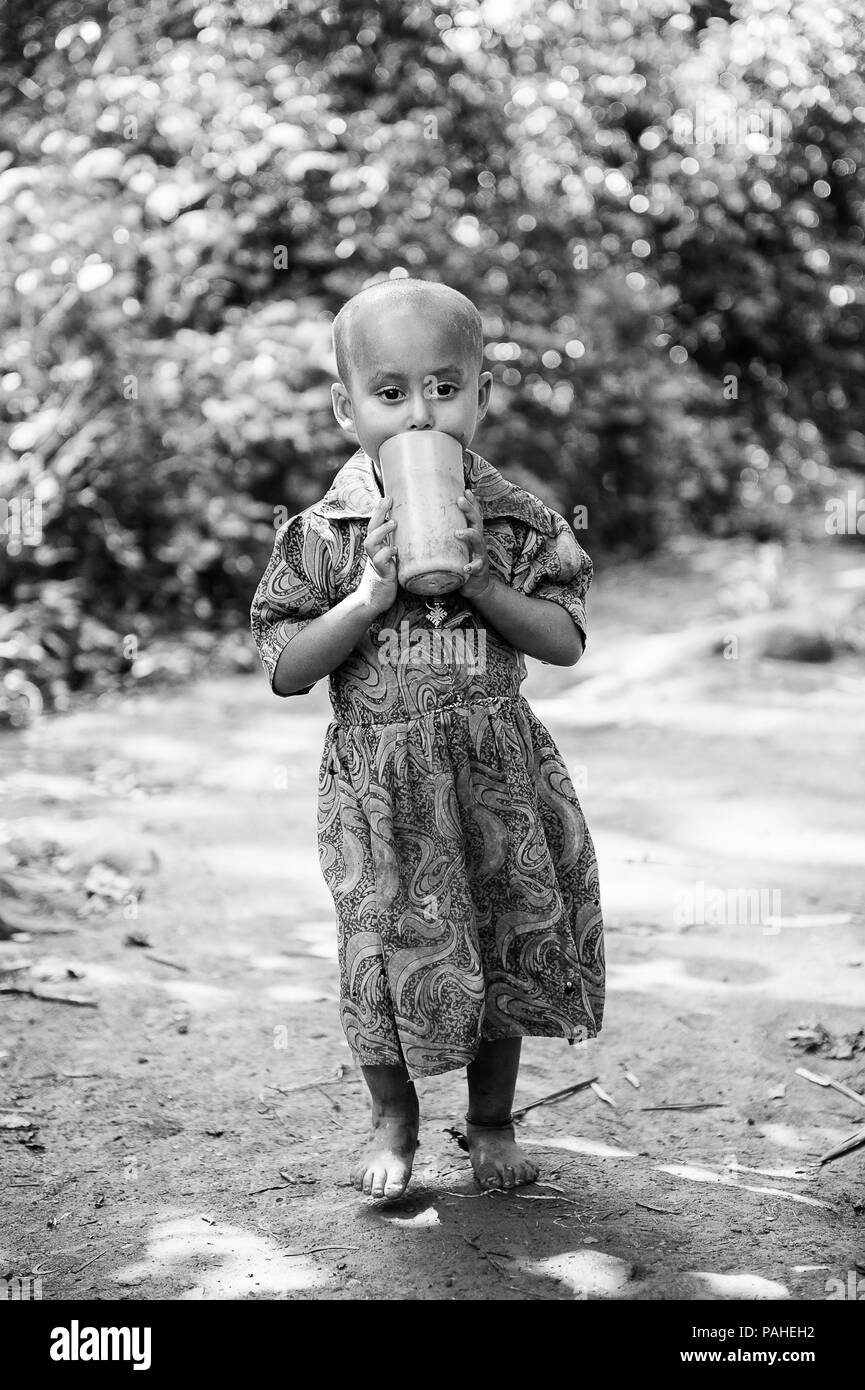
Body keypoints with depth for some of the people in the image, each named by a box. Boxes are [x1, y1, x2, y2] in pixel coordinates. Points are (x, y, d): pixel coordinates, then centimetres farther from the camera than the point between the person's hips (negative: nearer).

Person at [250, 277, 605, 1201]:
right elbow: (283, 670, -9)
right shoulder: (322, 534, -7)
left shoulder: (522, 523, -4)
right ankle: (393, 1123, 29)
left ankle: (492, 1120, 33)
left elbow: (565, 641, -7)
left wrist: (480, 582, -20)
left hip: (496, 777, 2)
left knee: (507, 949, 12)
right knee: (386, 958, 5)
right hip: (379, 784, -1)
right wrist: (369, 596, -21)